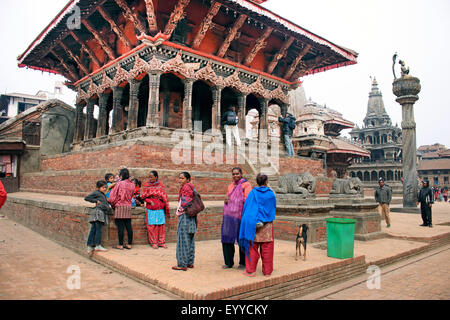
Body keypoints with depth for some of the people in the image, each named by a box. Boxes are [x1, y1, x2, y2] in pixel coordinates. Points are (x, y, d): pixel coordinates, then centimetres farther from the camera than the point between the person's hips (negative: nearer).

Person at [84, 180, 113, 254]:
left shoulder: (103, 195, 28)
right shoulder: (96, 193, 2)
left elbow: (105, 204, 34)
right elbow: (86, 198, -3)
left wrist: (109, 207, 15)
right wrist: (96, 201, -4)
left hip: (102, 212, 8)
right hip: (98, 211, -8)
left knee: (93, 230, 6)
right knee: (98, 229, -9)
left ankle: (90, 247, 5)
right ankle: (98, 245, -9)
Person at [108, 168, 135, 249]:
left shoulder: (119, 183, -9)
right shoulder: (132, 185, 6)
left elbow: (113, 196, -5)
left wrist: (112, 204, 12)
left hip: (120, 206, -5)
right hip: (128, 206, 5)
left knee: (120, 227, -1)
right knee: (128, 226, 8)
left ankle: (120, 245, 3)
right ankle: (129, 244, 13)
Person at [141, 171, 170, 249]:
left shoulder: (160, 185, 6)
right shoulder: (146, 185, 3)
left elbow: (164, 196, 10)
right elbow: (143, 196, 1)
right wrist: (150, 201, -15)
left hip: (160, 208, 1)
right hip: (150, 209, -1)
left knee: (161, 225, 2)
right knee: (151, 226, -2)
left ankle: (161, 242, 12)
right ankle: (153, 243, 9)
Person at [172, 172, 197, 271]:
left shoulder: (186, 187, -12)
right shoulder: (191, 187, 15)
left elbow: (185, 202, -18)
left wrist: (179, 210, -3)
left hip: (185, 215, -9)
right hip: (191, 216, 10)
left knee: (183, 239, -5)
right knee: (190, 240, 12)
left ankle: (182, 264, 0)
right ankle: (190, 262, 20)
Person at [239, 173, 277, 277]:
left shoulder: (253, 193, -6)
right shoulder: (271, 194, -2)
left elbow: (246, 207, -4)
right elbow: (273, 208, 11)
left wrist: (247, 221, 9)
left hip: (253, 224, -1)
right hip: (267, 225, 1)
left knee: (252, 247, 7)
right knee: (267, 248, 9)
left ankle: (250, 270, 12)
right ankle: (267, 271, 16)